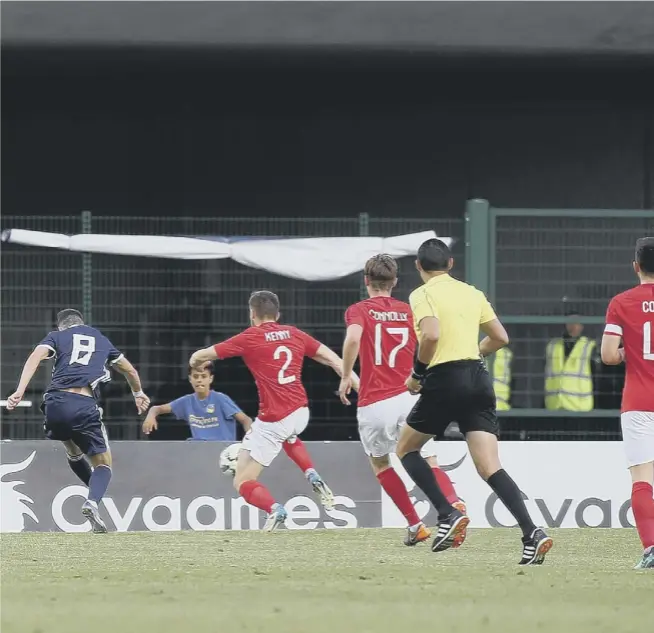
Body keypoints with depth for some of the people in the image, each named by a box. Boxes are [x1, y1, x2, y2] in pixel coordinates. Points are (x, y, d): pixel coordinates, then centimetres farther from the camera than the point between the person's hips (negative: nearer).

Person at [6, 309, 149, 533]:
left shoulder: (57, 336, 19)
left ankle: (96, 496, 29)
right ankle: (93, 501, -21)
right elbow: (130, 371, 41)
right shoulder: (102, 340, 27)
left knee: (73, 453, 30)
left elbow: (35, 357, -2)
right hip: (85, 406, -1)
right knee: (103, 463, 7)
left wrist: (20, 391, -13)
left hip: (55, 403, 1)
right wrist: (138, 394, 61)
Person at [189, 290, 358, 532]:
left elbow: (199, 357, 1)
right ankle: (313, 477, 19)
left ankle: (274, 509, -25)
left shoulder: (249, 338, -4)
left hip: (272, 421, -5)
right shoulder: (294, 334, 9)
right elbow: (333, 359, 8)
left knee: (242, 482, 4)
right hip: (300, 413, 5)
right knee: (288, 436, 43)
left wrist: (197, 361, 24)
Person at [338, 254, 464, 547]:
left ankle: (415, 525, 13)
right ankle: (454, 504, -31)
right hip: (409, 398, 2)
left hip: (374, 404, -2)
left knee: (379, 463, 21)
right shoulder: (410, 312, 12)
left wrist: (346, 376, -7)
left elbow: (353, 337, -18)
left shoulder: (358, 310, 4)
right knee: (428, 462, 1)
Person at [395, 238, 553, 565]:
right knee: (490, 468, -2)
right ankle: (532, 534, -20)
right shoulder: (472, 293, 15)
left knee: (406, 449, 17)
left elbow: (431, 334, -19)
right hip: (478, 379, 5)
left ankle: (448, 515, 0)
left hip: (444, 381, -5)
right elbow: (500, 337, 17)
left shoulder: (421, 295, -2)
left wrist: (416, 375, -5)